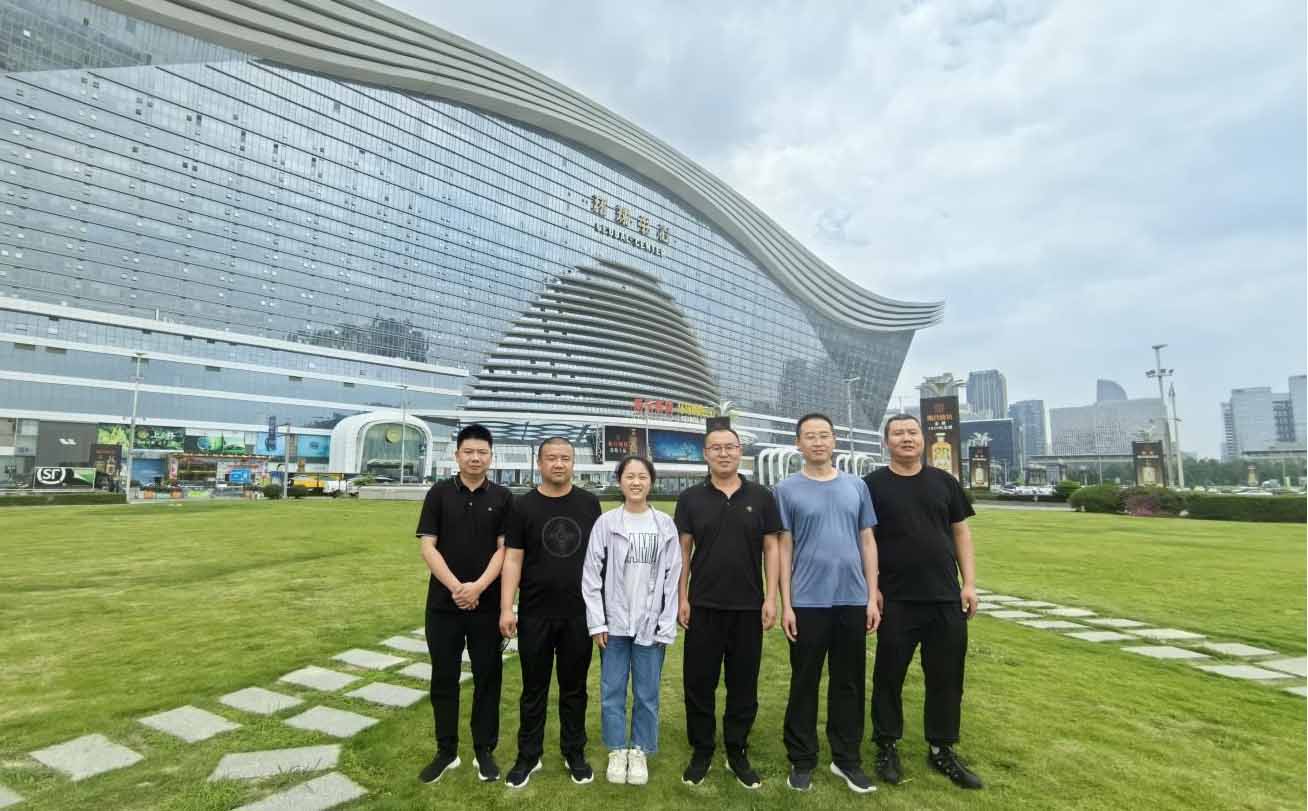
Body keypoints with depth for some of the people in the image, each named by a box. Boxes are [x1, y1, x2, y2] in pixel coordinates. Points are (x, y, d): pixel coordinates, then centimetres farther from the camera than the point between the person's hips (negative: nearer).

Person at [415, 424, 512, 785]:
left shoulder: (502, 497, 0)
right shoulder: (439, 493, 0)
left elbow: (504, 549, -4)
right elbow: (428, 546, -5)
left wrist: (478, 586, -17)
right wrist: (455, 586, -15)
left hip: (487, 604, 0)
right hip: (443, 603, 0)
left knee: (487, 676, 9)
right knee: (444, 678, 11)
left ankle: (485, 751, 25)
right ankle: (446, 752, 27)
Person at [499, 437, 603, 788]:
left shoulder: (589, 503, 1)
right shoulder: (523, 506, -3)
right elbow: (512, 559, -4)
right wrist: (506, 608, -10)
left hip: (579, 614, 1)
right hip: (535, 614, -1)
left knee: (574, 688, 14)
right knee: (534, 690, 13)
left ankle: (575, 753, 30)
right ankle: (528, 756, 29)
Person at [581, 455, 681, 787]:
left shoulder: (665, 525, 0)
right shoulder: (606, 523, -4)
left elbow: (672, 578, 1)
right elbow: (591, 575, -3)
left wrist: (666, 627, -2)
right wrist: (597, 623, -5)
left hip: (651, 625, 1)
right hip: (614, 623, 0)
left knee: (647, 694, 10)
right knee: (612, 691, 9)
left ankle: (640, 751, 28)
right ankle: (617, 751, 27)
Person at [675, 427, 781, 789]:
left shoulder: (761, 497, 1)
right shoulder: (690, 498, 0)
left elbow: (771, 548, 2)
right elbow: (683, 550, 2)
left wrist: (771, 598, -3)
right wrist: (681, 598, -2)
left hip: (749, 606, 1)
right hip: (703, 606, 0)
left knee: (743, 684, 11)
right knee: (699, 682, 8)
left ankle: (738, 753, 29)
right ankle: (701, 752, 26)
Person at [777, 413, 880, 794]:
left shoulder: (856, 486, 6)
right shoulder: (787, 489, -2)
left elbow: (867, 541, 8)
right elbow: (784, 548, -2)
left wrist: (872, 597, 4)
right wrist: (786, 604, -5)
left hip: (853, 600, 3)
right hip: (808, 603, -2)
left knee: (849, 683, 13)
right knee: (804, 684, 8)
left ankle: (847, 759, 29)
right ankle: (802, 761, 24)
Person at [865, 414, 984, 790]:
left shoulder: (943, 481, 7)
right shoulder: (873, 485, -3)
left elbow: (961, 533, 9)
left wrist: (969, 583, 3)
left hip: (946, 598, 3)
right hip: (896, 601, -3)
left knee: (946, 677, 11)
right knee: (889, 674, 7)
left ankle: (942, 750, 28)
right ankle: (887, 746, 24)